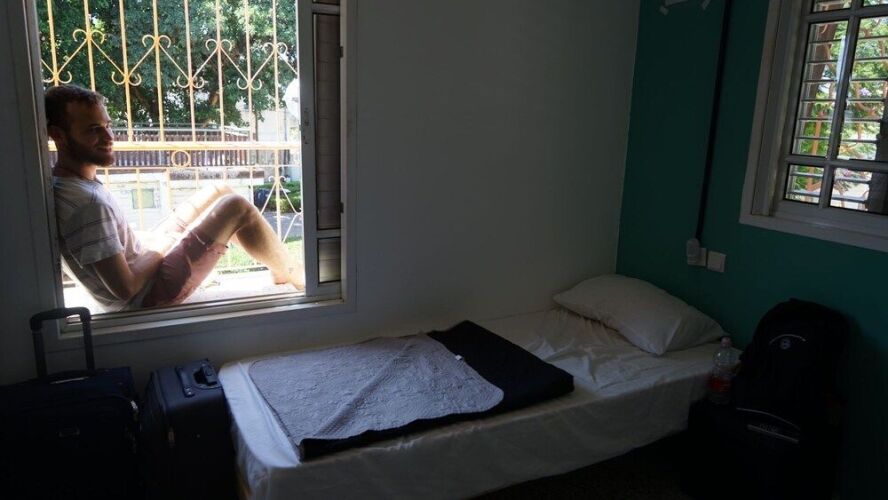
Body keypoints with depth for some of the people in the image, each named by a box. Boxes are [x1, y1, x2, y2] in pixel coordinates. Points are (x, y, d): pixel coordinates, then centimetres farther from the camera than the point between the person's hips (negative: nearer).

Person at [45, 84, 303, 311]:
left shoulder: (59, 181, -1)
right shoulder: (88, 203, -31)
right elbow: (126, 288, -29)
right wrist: (161, 246, -13)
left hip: (141, 263, 10)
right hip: (148, 295, -10)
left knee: (221, 191, 12)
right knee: (236, 207, -13)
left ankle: (278, 266, 21)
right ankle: (287, 275, 9)